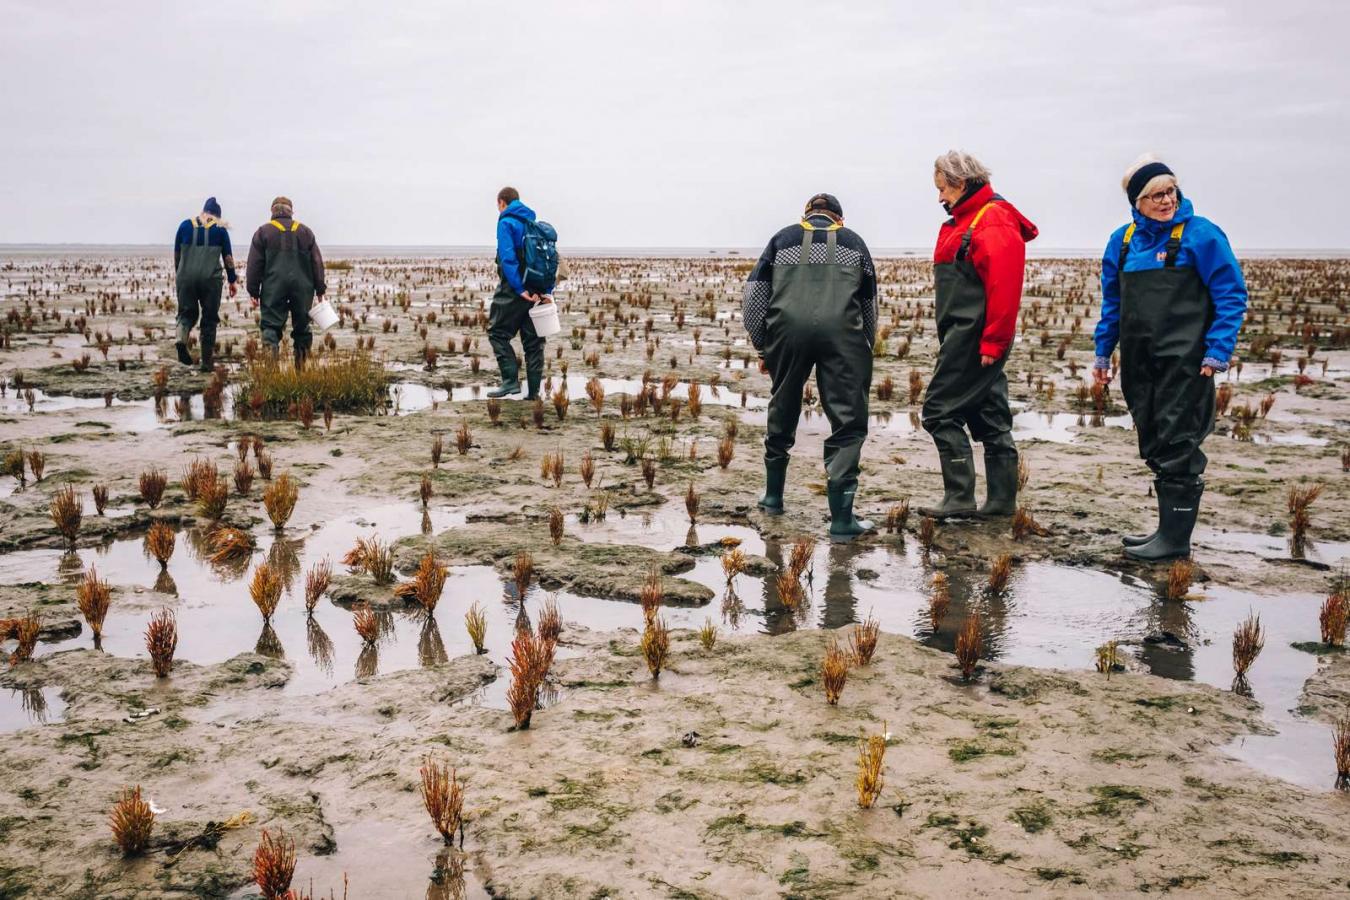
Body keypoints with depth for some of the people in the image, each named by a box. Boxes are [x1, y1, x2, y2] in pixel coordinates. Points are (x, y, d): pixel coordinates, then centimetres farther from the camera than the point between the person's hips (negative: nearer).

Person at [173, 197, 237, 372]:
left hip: (186, 277, 2)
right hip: (211, 279, -1)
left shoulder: (185, 225, 7)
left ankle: (181, 338, -17)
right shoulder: (220, 229, 2)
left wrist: (177, 274, 25)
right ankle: (207, 361, 7)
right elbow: (228, 257, 3)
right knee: (209, 318, 7)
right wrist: (232, 280, 11)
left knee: (187, 313, 14)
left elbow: (176, 253, 12)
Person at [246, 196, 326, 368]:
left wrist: (253, 291, 5)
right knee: (301, 325, 10)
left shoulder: (263, 231, 4)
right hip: (303, 287, 2)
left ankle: (271, 347, -26)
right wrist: (320, 289, 10)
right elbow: (317, 263, 8)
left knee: (271, 323, 0)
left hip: (274, 287, -2)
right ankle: (301, 364, 12)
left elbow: (254, 264, 1)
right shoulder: (305, 231, 11)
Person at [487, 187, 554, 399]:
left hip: (514, 288, -6)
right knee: (533, 339, 9)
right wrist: (548, 290, 6)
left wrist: (520, 289, -21)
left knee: (497, 332, 2)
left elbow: (508, 258, -17)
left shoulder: (506, 222, -5)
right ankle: (533, 391, 10)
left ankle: (511, 381, -9)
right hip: (536, 290, 7)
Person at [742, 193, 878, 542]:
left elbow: (753, 296, 14)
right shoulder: (853, 241, 24)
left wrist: (762, 346, 19)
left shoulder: (783, 238, 23)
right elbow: (869, 304, 23)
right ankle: (841, 520, -3)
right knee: (848, 422, 3)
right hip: (841, 330, -1)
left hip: (788, 328, 1)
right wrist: (866, 349, 32)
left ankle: (773, 497, 36)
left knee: (782, 412, 21)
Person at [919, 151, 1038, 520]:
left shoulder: (993, 222, -13)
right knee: (989, 417, 12)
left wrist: (991, 341, -22)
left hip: (973, 337, -10)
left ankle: (959, 499, -8)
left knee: (940, 410, -9)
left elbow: (1003, 286, -21)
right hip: (978, 340, 10)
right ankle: (1001, 500, 18)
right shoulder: (966, 220, 18)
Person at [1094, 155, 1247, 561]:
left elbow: (1231, 295, -6)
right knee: (1154, 446, 12)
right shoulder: (1123, 240, 9)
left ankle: (1175, 539, 3)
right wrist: (1103, 352, 15)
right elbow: (1112, 302, 18)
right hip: (1140, 364, 6)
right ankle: (1168, 527, 23)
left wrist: (1218, 351, -14)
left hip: (1184, 362, -6)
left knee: (1177, 447, -3)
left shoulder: (1200, 234, -6)